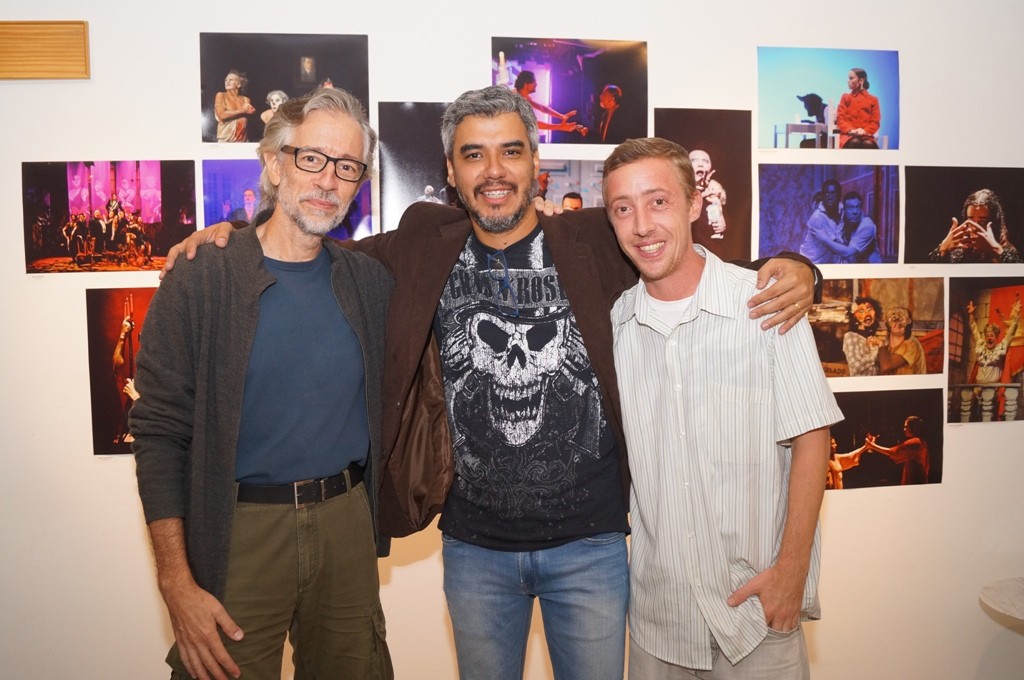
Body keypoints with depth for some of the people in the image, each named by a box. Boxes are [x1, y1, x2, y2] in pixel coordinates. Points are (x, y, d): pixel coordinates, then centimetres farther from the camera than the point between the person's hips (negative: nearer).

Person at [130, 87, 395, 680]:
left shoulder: (372, 283, 4)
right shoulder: (199, 286, -7)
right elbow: (160, 436, -8)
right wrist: (178, 584, -12)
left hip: (347, 525, 4)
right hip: (239, 533, -3)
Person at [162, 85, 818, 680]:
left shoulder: (596, 244, -7)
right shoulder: (423, 249, -1)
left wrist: (790, 270, -18)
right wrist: (231, 235, 1)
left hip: (590, 540, -1)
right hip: (474, 545, 2)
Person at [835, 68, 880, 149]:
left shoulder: (873, 99, 14)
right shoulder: (845, 97, 16)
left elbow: (875, 122, 8)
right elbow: (840, 119, 6)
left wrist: (865, 131, -14)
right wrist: (850, 130, -14)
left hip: (865, 134, 0)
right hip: (848, 134, 0)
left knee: (868, 144, -37)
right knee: (854, 142, -38)